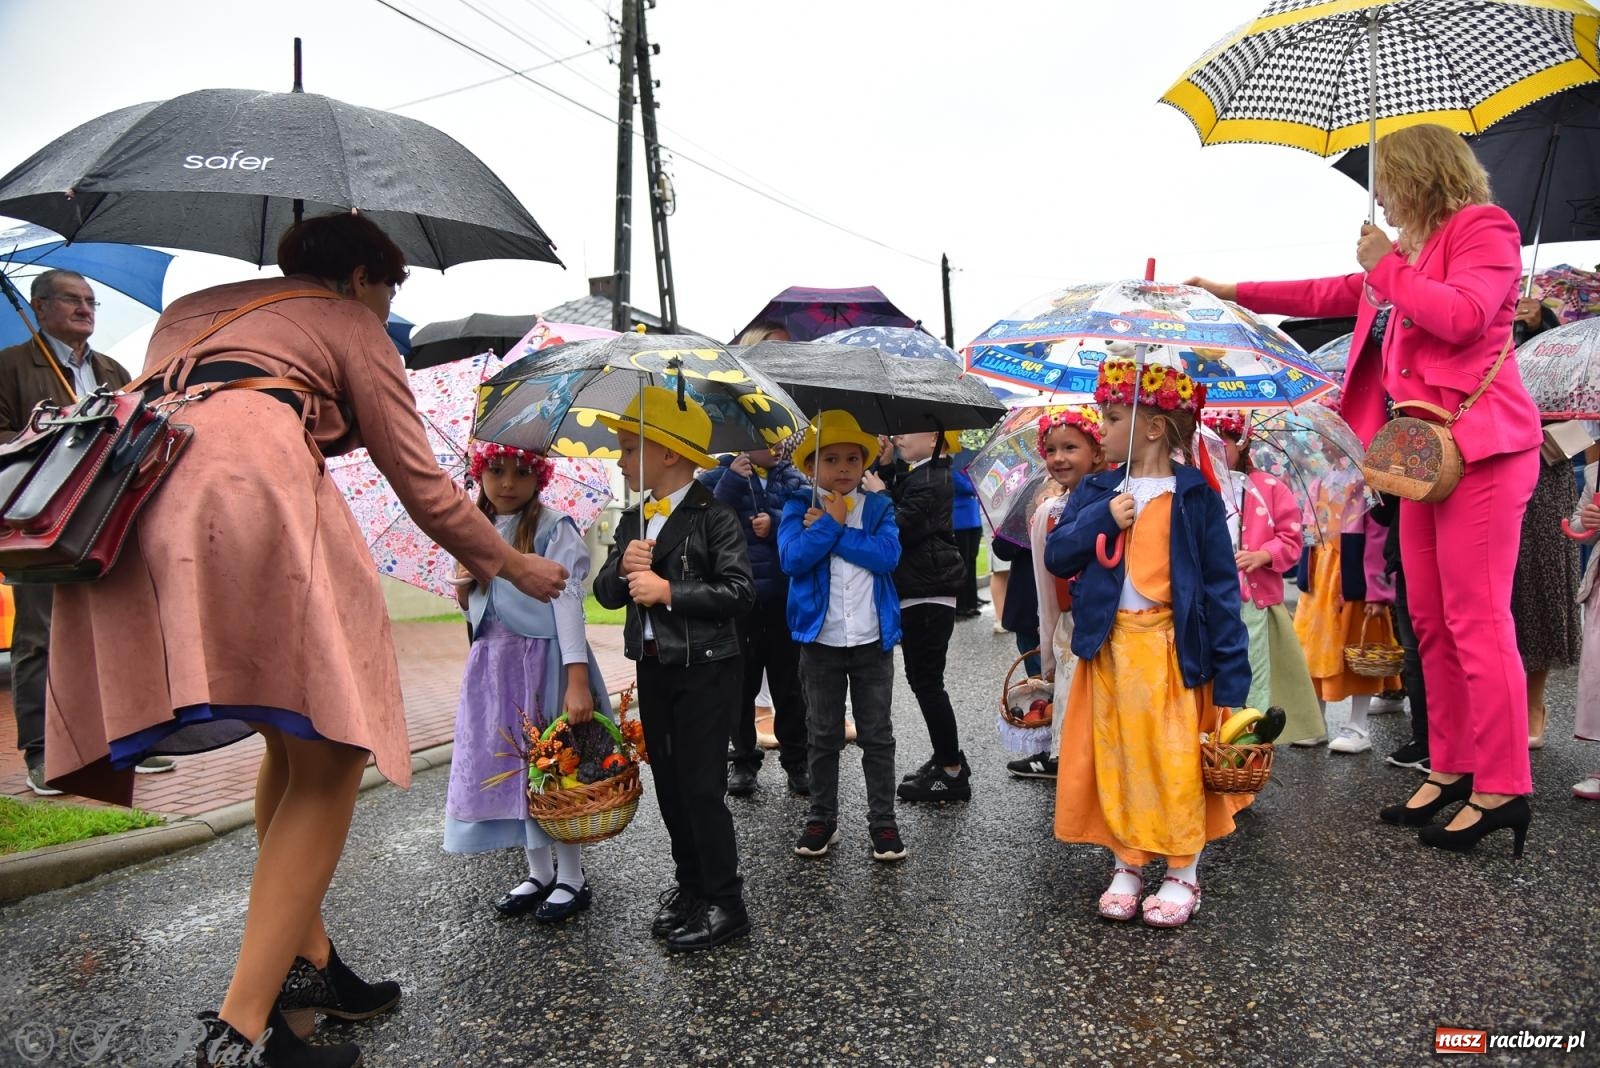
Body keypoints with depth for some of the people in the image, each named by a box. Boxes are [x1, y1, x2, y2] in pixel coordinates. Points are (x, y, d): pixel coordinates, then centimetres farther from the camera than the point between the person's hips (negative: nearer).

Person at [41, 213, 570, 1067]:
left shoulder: (190, 309, 36)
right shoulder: (348, 322, 18)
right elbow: (422, 486, 14)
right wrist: (514, 567, 26)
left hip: (128, 499, 7)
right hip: (245, 489, -7)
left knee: (292, 742, 17)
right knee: (330, 753, -2)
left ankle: (306, 962, 19)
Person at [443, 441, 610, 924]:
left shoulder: (552, 528, -9)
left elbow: (567, 600, -17)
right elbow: (475, 612, 18)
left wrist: (577, 680, -24)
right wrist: (463, 587, -6)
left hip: (543, 661, -6)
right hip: (494, 663, 6)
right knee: (509, 767, 11)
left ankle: (571, 879, 16)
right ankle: (539, 873, 27)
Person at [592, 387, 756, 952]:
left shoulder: (714, 517, -13)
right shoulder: (632, 520, 10)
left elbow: (739, 591, -20)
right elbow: (605, 592, 8)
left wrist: (668, 591, -20)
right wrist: (622, 568, -13)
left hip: (705, 668, -7)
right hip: (652, 668, 7)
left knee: (701, 784, -3)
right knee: (668, 782, 15)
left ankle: (723, 903, 10)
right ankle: (689, 883, 30)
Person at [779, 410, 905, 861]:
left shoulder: (878, 508, 3)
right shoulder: (799, 509, 1)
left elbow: (887, 556, -15)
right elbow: (791, 558, -15)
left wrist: (831, 529, -16)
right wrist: (832, 522, -17)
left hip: (873, 641, 0)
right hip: (820, 641, 0)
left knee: (878, 737, 8)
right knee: (823, 736, 12)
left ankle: (882, 821, 18)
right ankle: (822, 819, 24)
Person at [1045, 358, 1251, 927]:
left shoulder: (1194, 496, -4)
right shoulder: (1096, 492, 7)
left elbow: (1220, 584, -5)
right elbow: (1056, 556, 1)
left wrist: (1231, 670, -9)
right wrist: (1102, 518, -15)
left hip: (1172, 647, -3)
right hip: (1109, 647, 4)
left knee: (1177, 758, 3)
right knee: (1116, 756, 10)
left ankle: (1183, 872, 20)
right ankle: (1127, 863, 25)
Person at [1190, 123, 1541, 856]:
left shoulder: (1483, 228, -3)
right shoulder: (1407, 256, 23)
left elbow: (1462, 316, -19)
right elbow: (1329, 295, 31)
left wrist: (1389, 266, -8)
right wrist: (1238, 293, 30)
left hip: (1477, 445, -9)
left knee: (1477, 620, -10)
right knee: (1431, 620, 8)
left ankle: (1502, 788, -4)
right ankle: (1451, 766, 16)